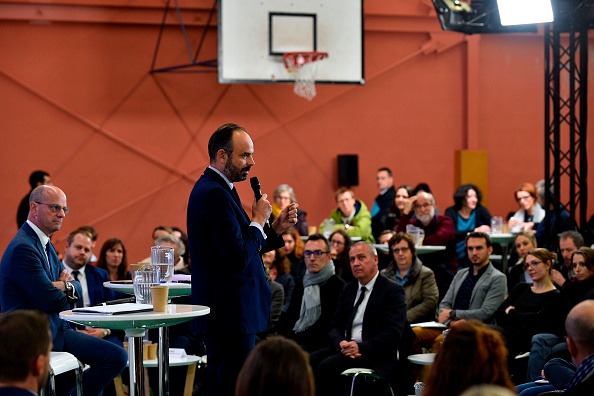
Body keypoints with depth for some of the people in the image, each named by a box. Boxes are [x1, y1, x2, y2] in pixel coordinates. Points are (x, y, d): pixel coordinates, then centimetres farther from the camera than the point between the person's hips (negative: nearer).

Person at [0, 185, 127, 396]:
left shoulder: (45, 244, 15)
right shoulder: (23, 247, -17)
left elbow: (77, 289, 15)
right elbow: (51, 300, -20)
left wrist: (66, 287, -9)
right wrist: (65, 288, 2)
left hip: (55, 329, 9)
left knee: (117, 357, 2)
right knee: (115, 357, -10)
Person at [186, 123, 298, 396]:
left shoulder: (216, 189, 15)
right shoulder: (214, 194, -18)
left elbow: (241, 247, 17)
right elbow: (239, 258, -24)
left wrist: (276, 228, 6)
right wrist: (259, 220, -11)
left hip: (227, 312, 11)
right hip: (231, 314, -11)